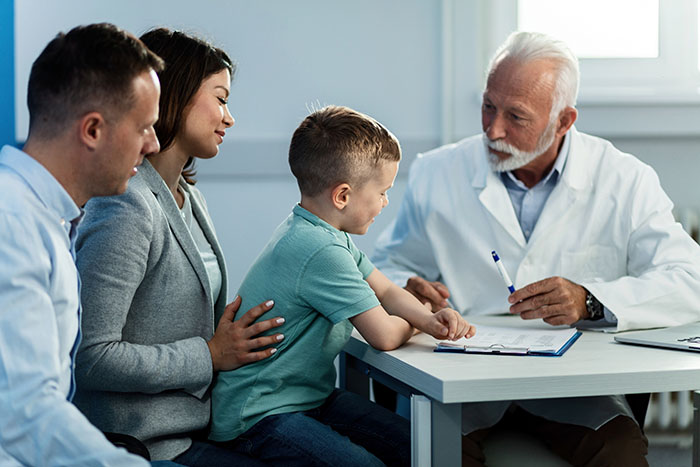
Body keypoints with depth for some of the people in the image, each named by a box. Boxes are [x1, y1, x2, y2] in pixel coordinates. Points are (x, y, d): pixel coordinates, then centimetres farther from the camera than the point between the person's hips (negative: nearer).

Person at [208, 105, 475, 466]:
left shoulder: (328, 234, 9)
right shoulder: (321, 252, -24)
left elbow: (387, 292, 17)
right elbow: (384, 335, -22)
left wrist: (430, 319, -3)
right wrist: (413, 324, 1)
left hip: (310, 395, 10)